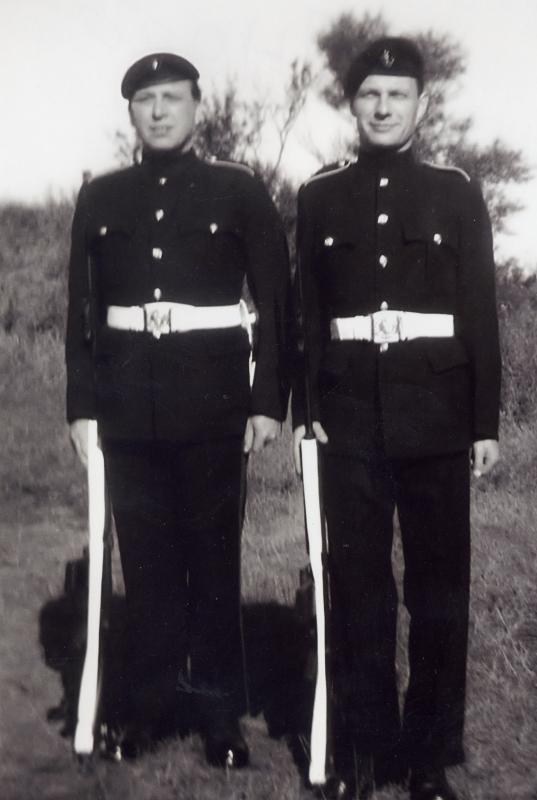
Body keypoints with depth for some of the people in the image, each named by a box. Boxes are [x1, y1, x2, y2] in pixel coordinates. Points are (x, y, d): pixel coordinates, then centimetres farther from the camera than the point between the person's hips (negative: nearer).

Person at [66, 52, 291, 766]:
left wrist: (269, 401, -6)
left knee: (214, 554, 5)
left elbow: (276, 300, 0)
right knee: (144, 556, 8)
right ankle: (152, 704, 21)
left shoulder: (240, 191, 2)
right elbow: (81, 306, 9)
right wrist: (82, 405, 3)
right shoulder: (100, 198, 9)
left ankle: (219, 710, 17)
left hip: (212, 403, -2)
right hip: (127, 405, 2)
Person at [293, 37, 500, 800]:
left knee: (439, 583, 4)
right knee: (356, 582, 5)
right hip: (349, 412, 1)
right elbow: (306, 313, 7)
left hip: (435, 413, 0)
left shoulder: (457, 194, 5)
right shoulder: (319, 196, 8)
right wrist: (304, 410, 1)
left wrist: (486, 421, -1)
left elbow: (481, 313, 3)